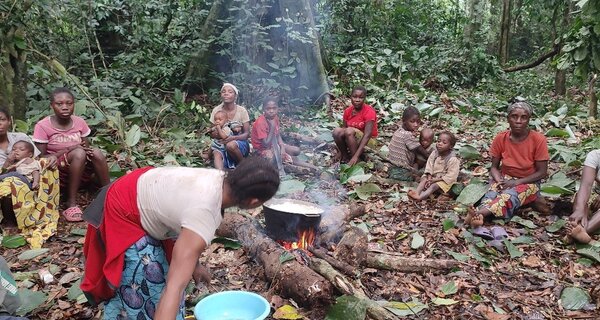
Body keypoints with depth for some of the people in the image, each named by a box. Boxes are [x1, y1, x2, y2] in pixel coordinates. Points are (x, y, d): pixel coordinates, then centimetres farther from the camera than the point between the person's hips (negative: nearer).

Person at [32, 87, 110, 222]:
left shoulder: (79, 122, 0)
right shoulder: (43, 126, -12)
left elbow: (87, 149, 6)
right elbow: (41, 158, -12)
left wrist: (87, 149, -19)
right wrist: (69, 149, -21)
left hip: (81, 172, 4)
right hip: (58, 173, -4)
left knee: (96, 152, -26)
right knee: (79, 153, -33)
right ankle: (71, 202, -26)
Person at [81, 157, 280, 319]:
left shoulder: (220, 179, -15)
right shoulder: (204, 217, -39)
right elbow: (174, 288, -44)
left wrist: (194, 263, 19)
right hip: (124, 214, -9)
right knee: (142, 285, -5)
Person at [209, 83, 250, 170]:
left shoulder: (242, 110, -5)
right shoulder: (216, 110, -1)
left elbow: (247, 133, -5)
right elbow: (212, 133, 2)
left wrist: (233, 138, -25)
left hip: (239, 142, -1)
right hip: (221, 143, 1)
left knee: (231, 145, -35)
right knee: (216, 154, -31)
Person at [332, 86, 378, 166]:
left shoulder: (369, 111, -20)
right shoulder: (348, 111, -3)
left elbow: (367, 135, -28)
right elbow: (344, 129, -2)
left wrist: (356, 156, -36)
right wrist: (342, 151, -16)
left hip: (367, 142, -5)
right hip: (353, 140, 5)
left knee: (349, 131, -33)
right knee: (337, 131, -24)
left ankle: (356, 161, -24)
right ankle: (345, 156, -9)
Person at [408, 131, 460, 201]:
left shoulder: (453, 159, -21)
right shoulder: (434, 153, -5)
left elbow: (450, 176, -21)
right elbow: (429, 167, -3)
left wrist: (435, 180, -23)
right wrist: (429, 179, -20)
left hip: (444, 180, -6)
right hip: (432, 176, 6)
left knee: (434, 186, -28)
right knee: (424, 179, -19)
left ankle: (420, 197, -49)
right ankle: (417, 192, -42)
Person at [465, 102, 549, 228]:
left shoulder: (538, 139, -14)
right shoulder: (501, 138, -7)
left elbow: (542, 172, -10)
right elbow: (494, 167, 1)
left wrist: (517, 182, -22)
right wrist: (498, 180, -21)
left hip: (528, 181, -2)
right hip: (505, 178, 3)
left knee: (510, 195, -36)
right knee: (493, 191, -33)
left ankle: (479, 213, -60)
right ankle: (479, 216, -60)